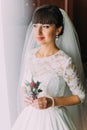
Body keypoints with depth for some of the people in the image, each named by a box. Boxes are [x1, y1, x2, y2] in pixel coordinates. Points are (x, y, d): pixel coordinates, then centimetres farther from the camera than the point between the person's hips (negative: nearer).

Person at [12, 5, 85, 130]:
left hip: (52, 118, -4)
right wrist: (25, 97, -10)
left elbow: (80, 96, -10)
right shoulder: (30, 54, -4)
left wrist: (52, 102, -20)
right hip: (30, 116, 5)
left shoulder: (64, 62, -19)